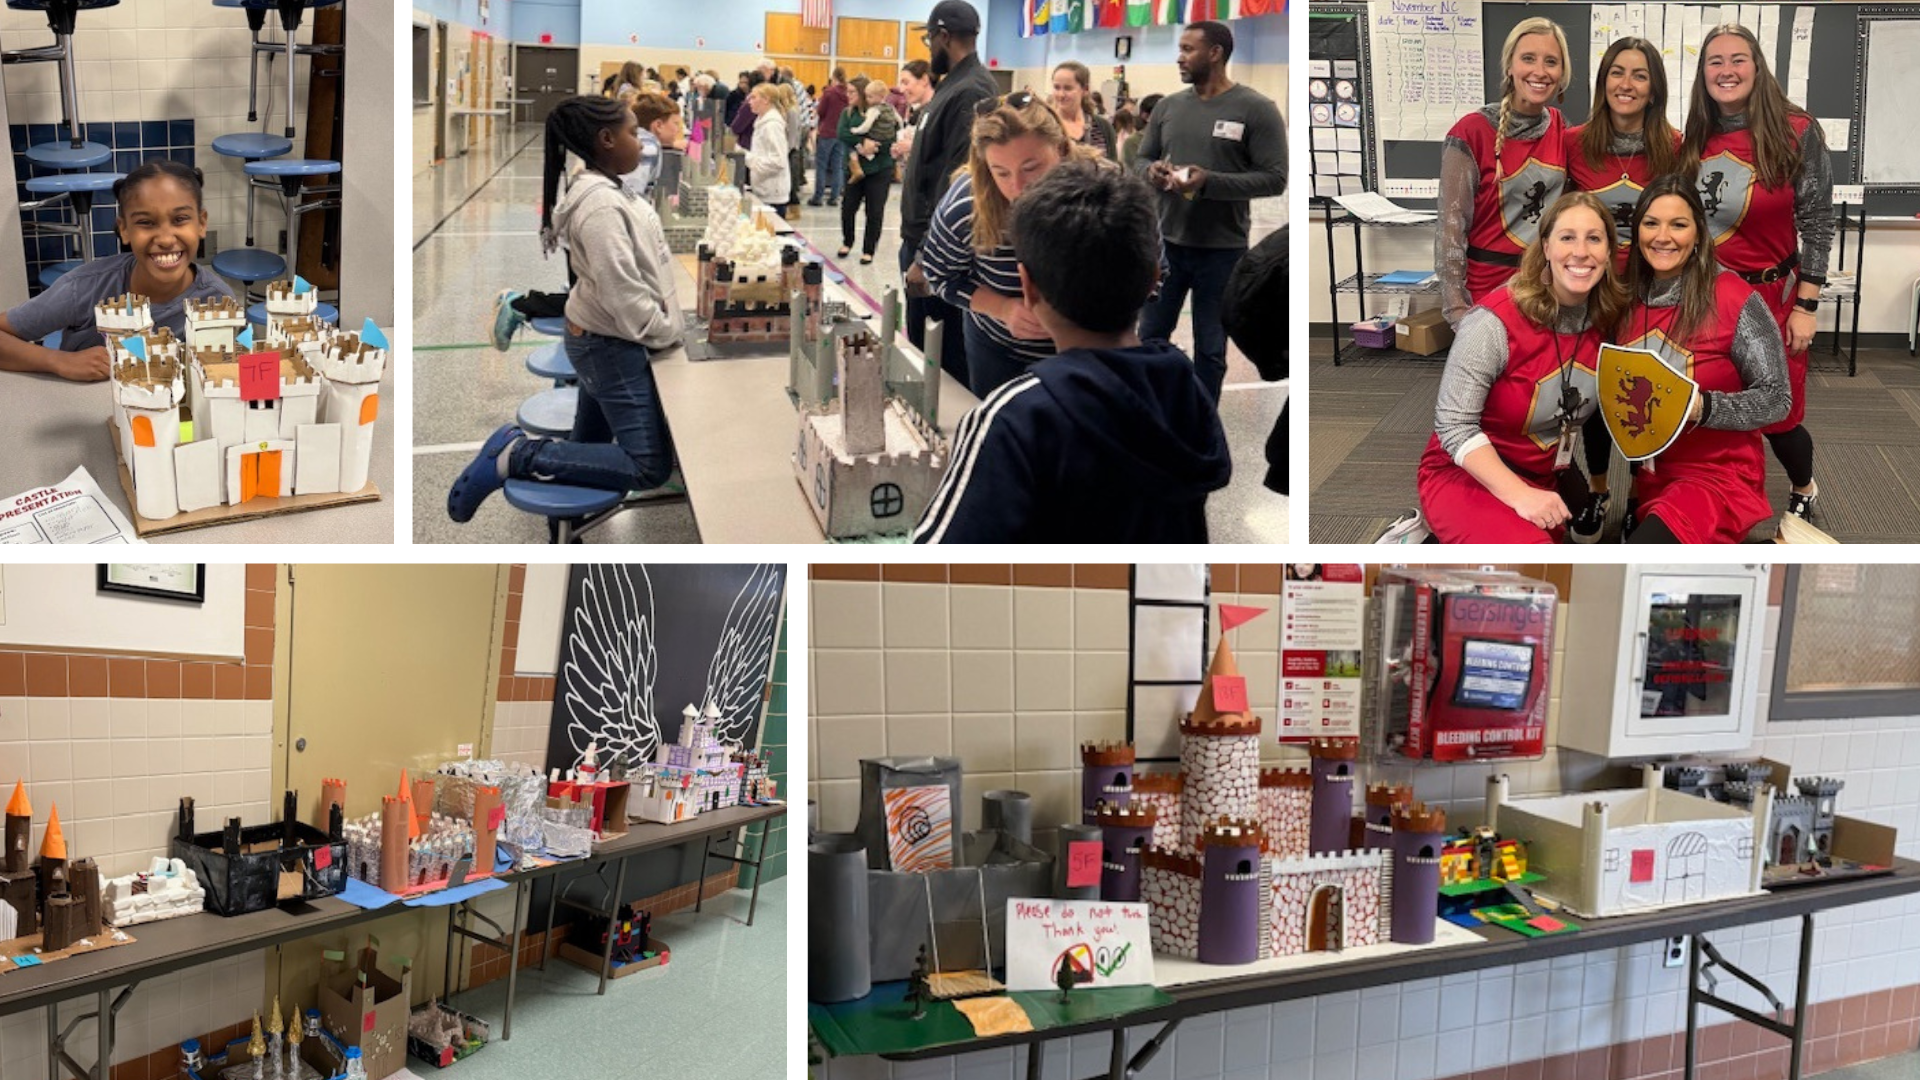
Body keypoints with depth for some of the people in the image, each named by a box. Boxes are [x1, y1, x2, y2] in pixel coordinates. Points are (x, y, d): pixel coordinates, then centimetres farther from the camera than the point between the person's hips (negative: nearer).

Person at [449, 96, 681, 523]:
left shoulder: (605, 191, 7)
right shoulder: (601, 206, -24)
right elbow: (623, 292, -26)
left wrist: (664, 323, 6)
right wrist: (668, 333, -13)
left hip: (600, 339, 10)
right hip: (611, 346, -10)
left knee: (590, 446, 18)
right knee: (650, 467, -8)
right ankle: (516, 455, -8)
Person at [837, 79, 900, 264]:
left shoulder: (889, 114, -5)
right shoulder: (849, 113, 3)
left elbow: (894, 139, -12)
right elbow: (842, 134, -12)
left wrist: (872, 147, -18)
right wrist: (863, 142, -23)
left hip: (879, 170, -3)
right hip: (855, 168, 3)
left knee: (874, 212, 2)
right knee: (849, 207, 8)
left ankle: (868, 250, 15)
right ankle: (847, 242, 31)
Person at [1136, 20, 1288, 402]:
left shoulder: (1256, 109, -8)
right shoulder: (1168, 106, 6)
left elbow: (1274, 178, -12)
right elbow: (1142, 159, 15)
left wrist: (1210, 181, -23)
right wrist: (1152, 171, -10)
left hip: (1222, 249, -4)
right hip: (1166, 243, 4)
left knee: (1210, 347, 8)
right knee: (1151, 335, 11)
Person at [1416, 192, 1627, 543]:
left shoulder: (1606, 319, -3)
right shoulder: (1495, 321, -21)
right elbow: (1454, 425, -22)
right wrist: (1519, 495, -30)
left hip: (1545, 481, 7)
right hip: (1466, 476, -7)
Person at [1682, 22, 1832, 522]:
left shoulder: (1796, 133, -9)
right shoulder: (1693, 141, 2)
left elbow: (1817, 224, -7)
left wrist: (1806, 307, -11)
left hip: (1771, 296, -3)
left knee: (1777, 417, 7)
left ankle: (1803, 491, 37)